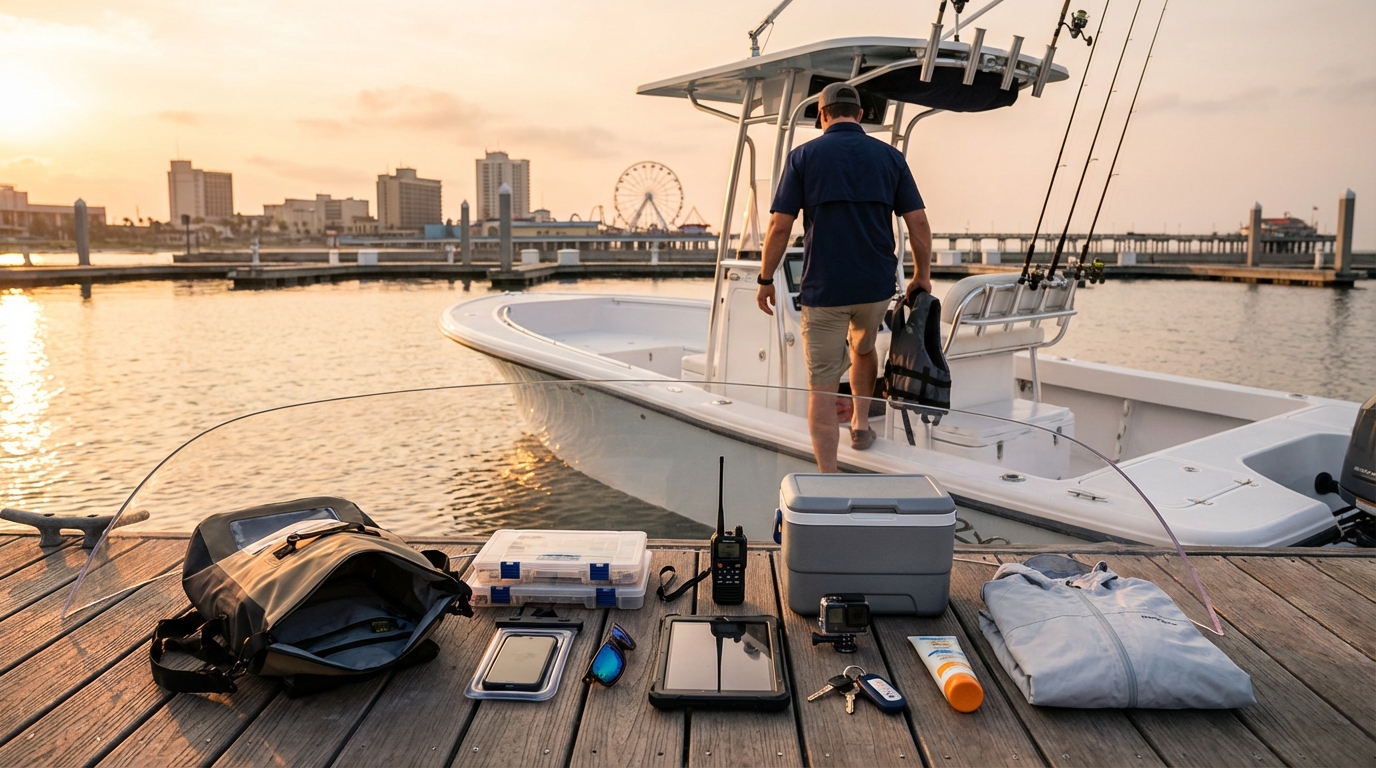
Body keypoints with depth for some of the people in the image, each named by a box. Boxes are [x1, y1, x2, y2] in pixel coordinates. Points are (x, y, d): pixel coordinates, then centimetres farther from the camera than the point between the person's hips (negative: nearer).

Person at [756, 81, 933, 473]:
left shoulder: (804, 156, -2)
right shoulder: (890, 156, 4)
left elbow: (780, 227, -7)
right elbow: (918, 224, 2)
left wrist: (765, 280, 5)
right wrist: (922, 275, 16)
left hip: (822, 290, -3)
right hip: (877, 285, 3)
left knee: (822, 385, 3)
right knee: (864, 348, 34)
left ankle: (828, 478, 0)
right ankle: (861, 422, 37)